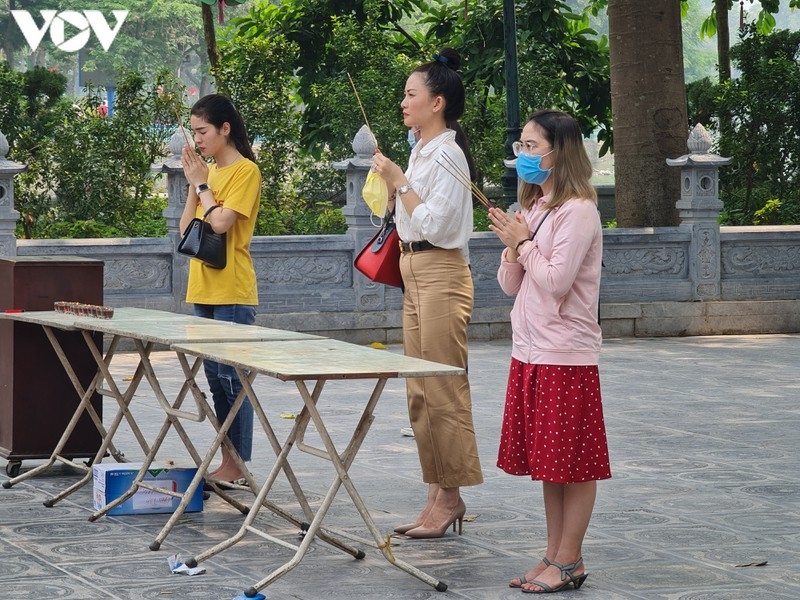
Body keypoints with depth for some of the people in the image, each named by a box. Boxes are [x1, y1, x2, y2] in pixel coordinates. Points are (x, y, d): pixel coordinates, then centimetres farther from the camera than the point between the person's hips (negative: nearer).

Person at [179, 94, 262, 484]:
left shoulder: (246, 171, -9)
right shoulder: (208, 171, 15)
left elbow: (221, 222, -21)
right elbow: (186, 229, 12)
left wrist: (202, 183, -8)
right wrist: (194, 184, 3)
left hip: (232, 294, -9)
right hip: (204, 290, 9)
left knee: (231, 378, -7)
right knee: (215, 377, 11)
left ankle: (238, 467, -4)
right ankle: (226, 462, 17)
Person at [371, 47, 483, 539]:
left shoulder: (447, 155, -14)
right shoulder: (422, 152, 15)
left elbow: (434, 222, -20)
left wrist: (399, 181, -16)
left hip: (440, 273, -10)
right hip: (416, 275, 10)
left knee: (443, 390, -6)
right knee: (421, 392, 11)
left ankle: (451, 496, -2)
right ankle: (439, 495, 16)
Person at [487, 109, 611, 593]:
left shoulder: (577, 211, -13)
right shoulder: (533, 209, 13)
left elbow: (556, 282, -19)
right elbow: (511, 285, 14)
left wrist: (523, 242, -12)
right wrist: (513, 247, -4)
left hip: (566, 355, -9)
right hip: (530, 351, 9)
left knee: (573, 463, -2)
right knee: (547, 461, 12)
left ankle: (568, 563, 2)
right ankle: (555, 556, 19)